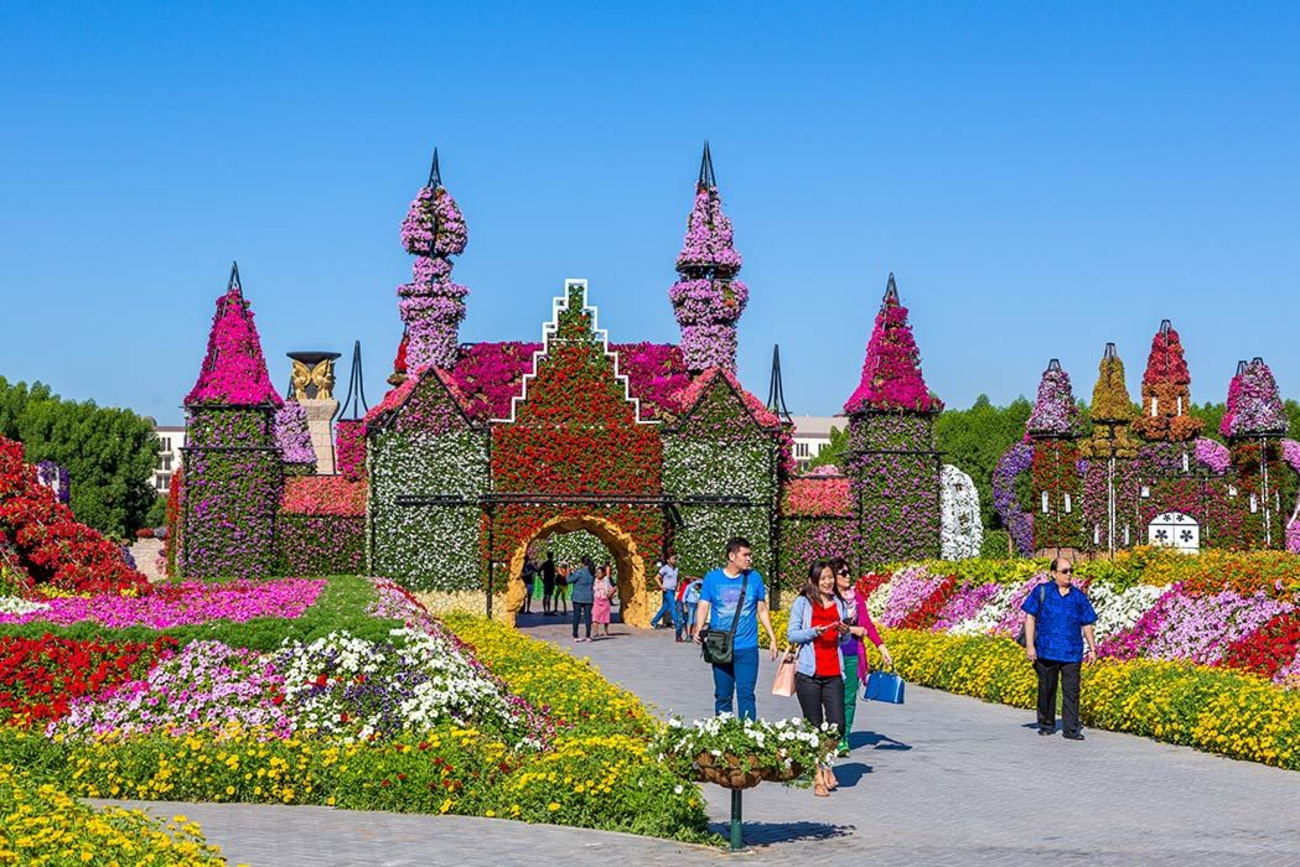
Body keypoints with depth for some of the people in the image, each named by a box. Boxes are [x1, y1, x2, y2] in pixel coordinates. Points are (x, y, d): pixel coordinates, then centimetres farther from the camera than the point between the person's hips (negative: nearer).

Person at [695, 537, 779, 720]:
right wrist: (699, 630, -20)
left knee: (746, 694, -7)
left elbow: (762, 610, 12)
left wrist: (772, 638, 9)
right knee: (722, 696, 8)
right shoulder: (712, 578, 1)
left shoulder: (754, 578, 4)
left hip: (747, 648, 0)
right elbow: (703, 607, -1)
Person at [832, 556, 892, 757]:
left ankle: (844, 738, 8)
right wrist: (851, 629, -8)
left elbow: (867, 624, 7)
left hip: (854, 654, 4)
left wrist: (881, 647, -1)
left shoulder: (856, 597, 10)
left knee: (849, 699, 3)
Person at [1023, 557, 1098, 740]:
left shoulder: (1079, 597, 10)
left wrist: (1092, 648, 14)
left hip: (1072, 652, 1)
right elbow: (1030, 618, 1)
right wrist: (1030, 646, -6)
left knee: (1071, 691, -3)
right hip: (1046, 650, -1)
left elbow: (1086, 625, 16)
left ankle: (1070, 730, 0)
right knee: (1046, 689, 9)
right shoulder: (1042, 591, 3)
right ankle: (1046, 725, 24)